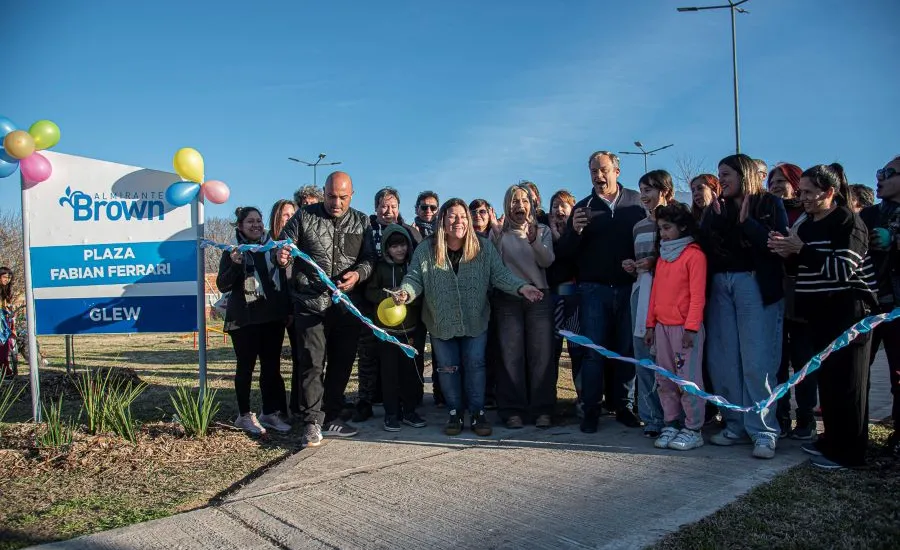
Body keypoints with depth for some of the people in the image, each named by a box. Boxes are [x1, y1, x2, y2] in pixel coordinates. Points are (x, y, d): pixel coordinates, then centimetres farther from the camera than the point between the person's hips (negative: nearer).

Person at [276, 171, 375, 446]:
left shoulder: (361, 222, 8)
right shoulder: (304, 216, 3)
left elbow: (370, 258, 6)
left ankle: (331, 418, 24)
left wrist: (358, 274, -15)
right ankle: (312, 422, 6)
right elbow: (283, 245, 3)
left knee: (342, 364, 10)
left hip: (347, 306, 3)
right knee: (312, 363, -4)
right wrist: (281, 254, -21)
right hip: (311, 305, -3)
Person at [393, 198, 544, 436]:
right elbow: (414, 278, -11)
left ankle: (477, 413, 17)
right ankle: (455, 413, 24)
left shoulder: (484, 247, -7)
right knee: (447, 368, 9)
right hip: (441, 323, 0)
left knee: (475, 366, 4)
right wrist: (405, 293, -33)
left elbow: (500, 275, -10)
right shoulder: (426, 250, -8)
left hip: (475, 321, 0)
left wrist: (522, 287, -28)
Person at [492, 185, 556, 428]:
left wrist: (533, 239, -17)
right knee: (511, 353, -3)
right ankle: (513, 410, 2)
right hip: (508, 298, -1)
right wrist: (497, 235, -11)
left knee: (541, 353, -4)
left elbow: (547, 261, -2)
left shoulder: (543, 230, 13)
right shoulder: (501, 233, 9)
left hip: (539, 296, 1)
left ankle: (542, 409, 2)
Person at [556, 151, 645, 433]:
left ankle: (624, 406, 19)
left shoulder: (636, 201, 6)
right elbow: (566, 254, 3)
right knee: (593, 352, 1)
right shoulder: (583, 208, 7)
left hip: (628, 288, 0)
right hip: (594, 290, 0)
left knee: (627, 350, 6)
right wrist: (574, 231, -16)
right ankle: (591, 410, 9)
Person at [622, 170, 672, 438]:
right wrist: (631, 267, 10)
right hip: (640, 291, 6)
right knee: (643, 356, 5)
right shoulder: (638, 227, 20)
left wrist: (656, 263, -12)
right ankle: (651, 417, 12)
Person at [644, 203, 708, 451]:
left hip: (685, 327, -7)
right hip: (662, 326, 7)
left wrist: (691, 328, -16)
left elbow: (697, 295, -12)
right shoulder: (663, 255, 15)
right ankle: (671, 425, 19)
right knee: (665, 379, 9)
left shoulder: (694, 254, -7)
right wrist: (651, 324, 14)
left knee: (688, 379, -3)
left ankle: (693, 430, 6)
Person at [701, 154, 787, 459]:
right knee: (724, 360, 2)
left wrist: (746, 222, -13)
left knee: (757, 361, -7)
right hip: (720, 285, 5)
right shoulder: (716, 208, 16)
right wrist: (716, 220, -6)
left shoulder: (769, 204, 4)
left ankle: (763, 431, -1)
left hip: (756, 284, -4)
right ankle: (736, 425, 11)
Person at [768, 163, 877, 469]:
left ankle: (847, 452, 4)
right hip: (819, 312, 7)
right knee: (826, 377, 10)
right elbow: (801, 268, 18)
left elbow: (843, 269, -19)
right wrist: (788, 254, -2)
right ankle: (832, 440, 21)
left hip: (848, 311, -7)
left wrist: (801, 250, -20)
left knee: (846, 381, -3)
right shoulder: (805, 224, 13)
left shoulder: (848, 222, -8)